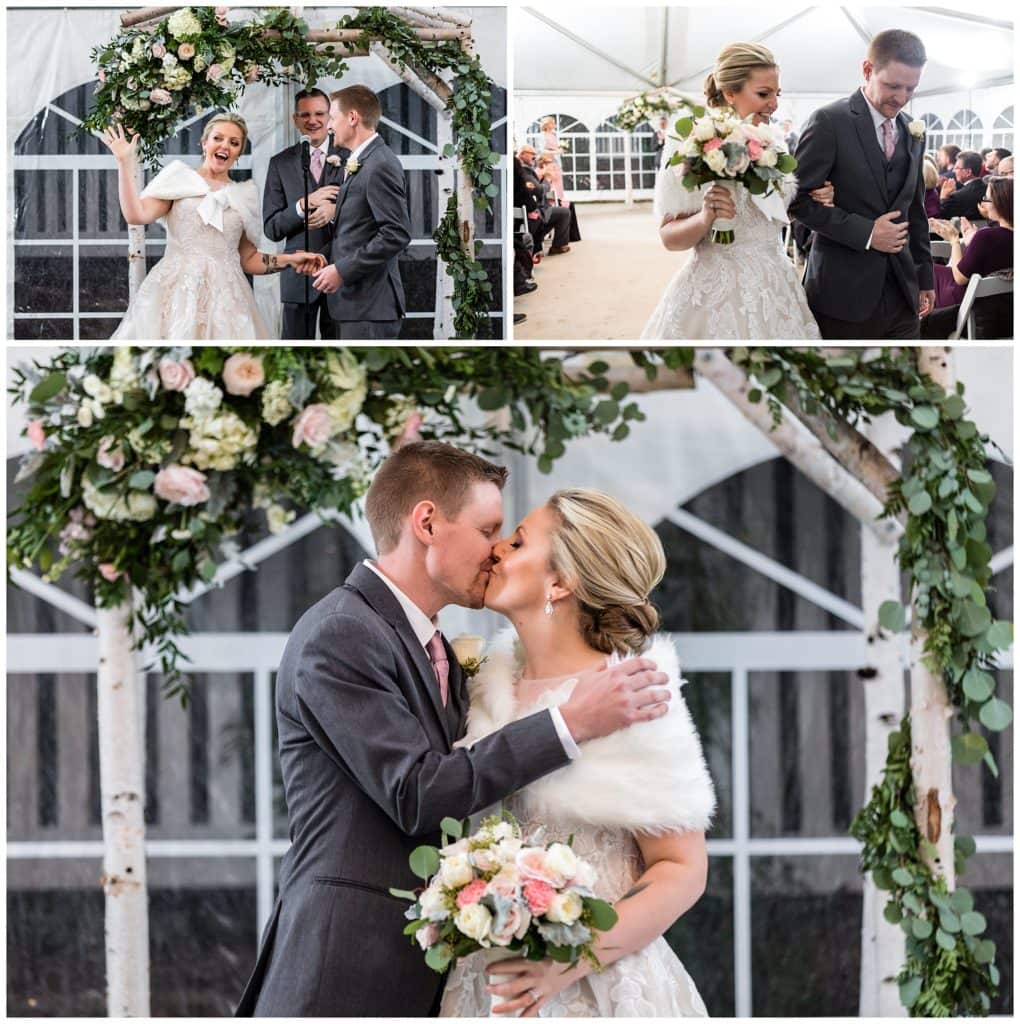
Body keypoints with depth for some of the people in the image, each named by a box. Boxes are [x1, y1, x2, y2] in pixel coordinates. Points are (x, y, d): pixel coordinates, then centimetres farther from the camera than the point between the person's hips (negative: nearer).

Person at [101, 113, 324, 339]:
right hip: (177, 291, -3)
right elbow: (136, 215, -6)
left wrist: (291, 259, 6)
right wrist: (125, 163, -8)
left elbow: (248, 259, 19)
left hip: (224, 297, 3)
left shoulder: (244, 196, 16)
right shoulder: (179, 179, 8)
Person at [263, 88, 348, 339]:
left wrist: (335, 210, -18)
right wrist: (304, 205, -17)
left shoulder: (349, 158, 3)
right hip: (299, 276, 0)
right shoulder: (281, 164, 4)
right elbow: (271, 229, 0)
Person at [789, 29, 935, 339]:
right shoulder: (829, 122, -7)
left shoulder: (913, 133, 13)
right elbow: (799, 199, -10)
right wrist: (865, 232, -15)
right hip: (845, 294, -6)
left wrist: (925, 277, 20)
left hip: (901, 293, 6)